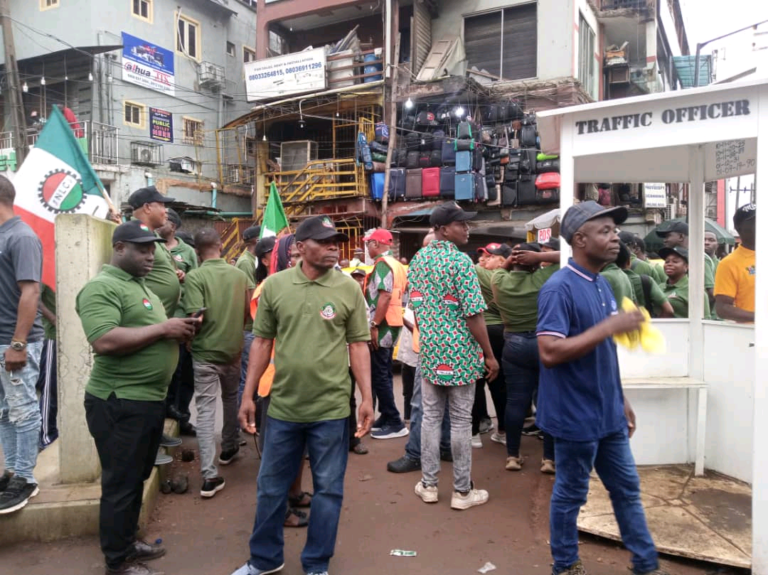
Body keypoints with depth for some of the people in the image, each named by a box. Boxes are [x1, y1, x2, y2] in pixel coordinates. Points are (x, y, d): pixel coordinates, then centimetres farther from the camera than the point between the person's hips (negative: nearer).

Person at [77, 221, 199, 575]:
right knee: (121, 484, 5)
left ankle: (128, 541, 37)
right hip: (120, 403, -9)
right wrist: (162, 328, -23)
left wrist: (179, 330, 1)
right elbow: (104, 341, -29)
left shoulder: (141, 286, 16)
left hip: (150, 399, 9)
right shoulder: (102, 287, -15)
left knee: (137, 479, 21)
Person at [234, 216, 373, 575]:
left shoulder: (349, 289, -4)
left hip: (332, 408, -1)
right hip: (282, 407, 2)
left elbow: (358, 345, -1)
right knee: (271, 487, 17)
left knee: (328, 490, 11)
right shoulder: (274, 285, -2)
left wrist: (367, 398, -6)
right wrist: (248, 395, 3)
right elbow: (262, 342, 4)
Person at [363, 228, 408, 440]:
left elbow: (385, 296, -24)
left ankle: (395, 423, 0)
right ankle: (386, 417, 22)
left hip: (382, 326, -10)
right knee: (384, 373, 15)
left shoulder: (382, 264, -14)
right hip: (391, 324, 10)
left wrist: (374, 325, -23)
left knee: (379, 375, -5)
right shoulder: (395, 264, 15)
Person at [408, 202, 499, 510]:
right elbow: (473, 314, -17)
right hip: (460, 351, -6)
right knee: (461, 420, 4)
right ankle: (462, 491, 16)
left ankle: (429, 484, 23)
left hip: (429, 349, 6)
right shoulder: (460, 260, -15)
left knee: (430, 416, 13)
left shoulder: (418, 259, 7)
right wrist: (490, 355, -9)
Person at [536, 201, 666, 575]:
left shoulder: (602, 283, 8)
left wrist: (621, 400, 17)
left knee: (627, 489, 19)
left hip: (608, 413, 8)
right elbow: (549, 352, -28)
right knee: (571, 494, 10)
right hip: (576, 415, -8)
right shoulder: (559, 288, -19)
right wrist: (609, 327, -27)